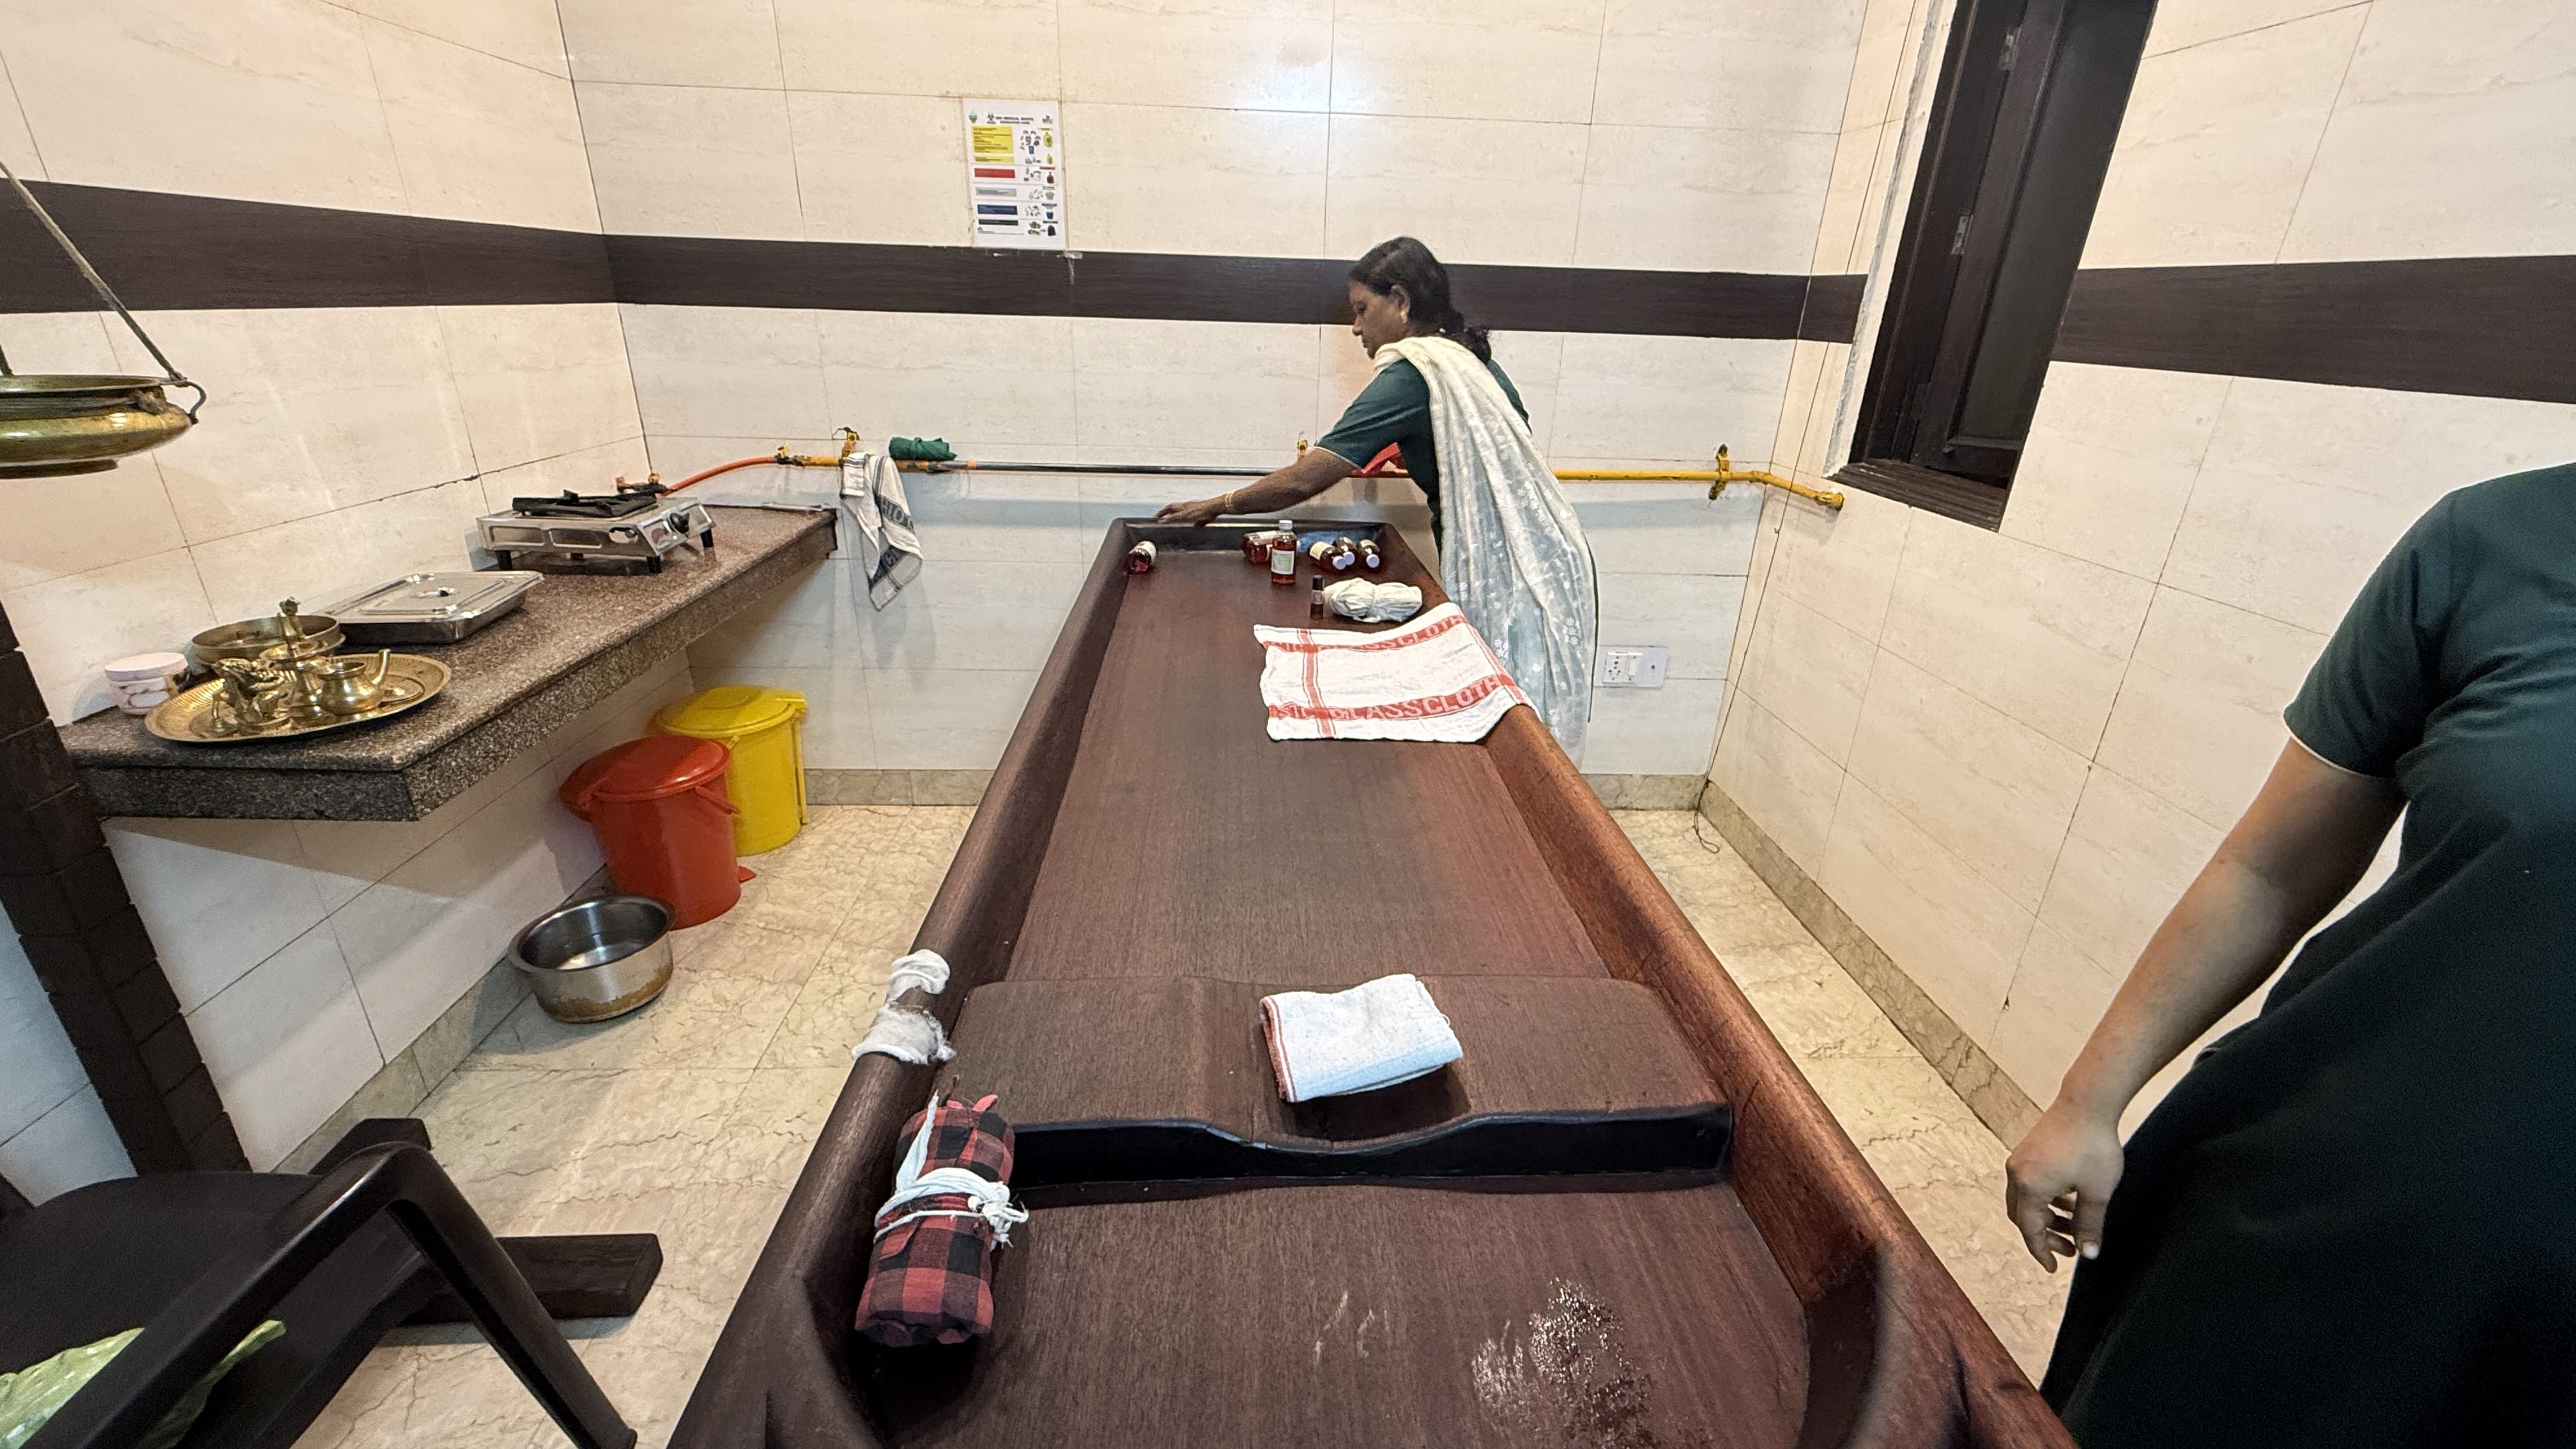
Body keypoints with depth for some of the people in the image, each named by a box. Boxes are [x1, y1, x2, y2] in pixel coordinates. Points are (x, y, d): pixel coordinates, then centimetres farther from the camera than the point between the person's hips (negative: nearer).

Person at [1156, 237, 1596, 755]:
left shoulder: (1410, 375, -15)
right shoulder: (1469, 359, 12)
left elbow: (1303, 481, -17)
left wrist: (1216, 507, -4)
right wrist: (1404, 455, 18)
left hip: (1511, 581, -9)